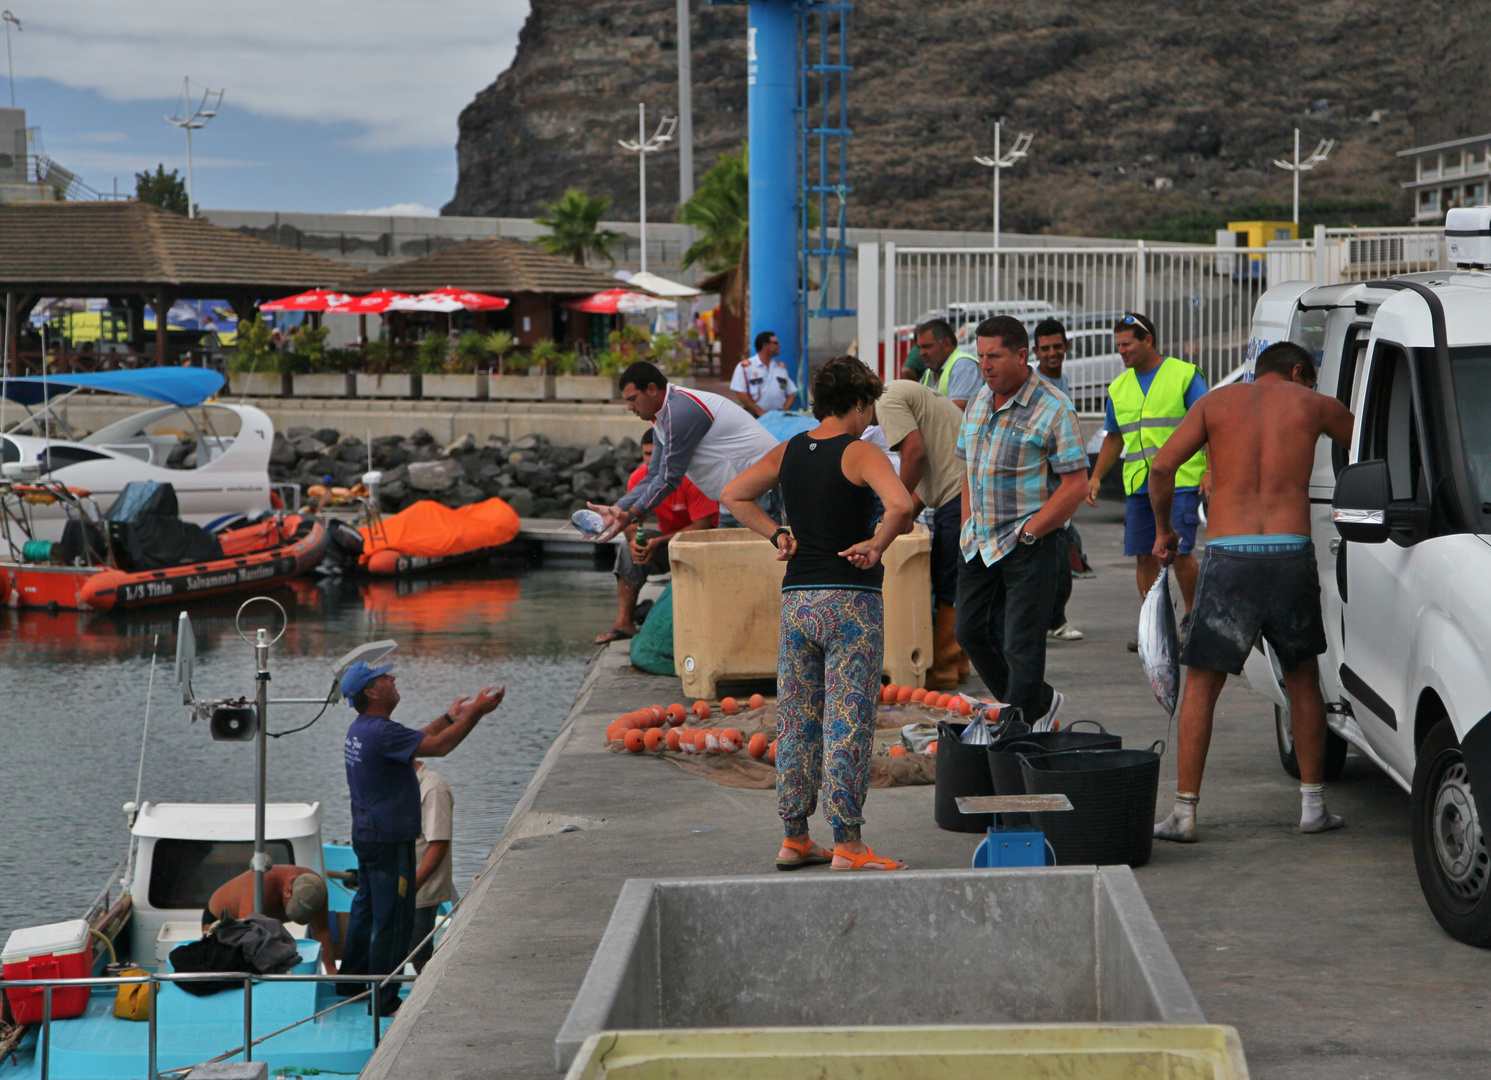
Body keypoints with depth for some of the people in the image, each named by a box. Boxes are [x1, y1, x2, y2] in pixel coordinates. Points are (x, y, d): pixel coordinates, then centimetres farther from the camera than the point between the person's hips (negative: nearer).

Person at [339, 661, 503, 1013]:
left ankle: (350, 979, 33)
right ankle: (383, 1000, 4)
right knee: (393, 918, -2)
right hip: (388, 839, -10)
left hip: (365, 835, 10)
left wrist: (450, 717, 21)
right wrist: (474, 713, -18)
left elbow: (417, 740, 19)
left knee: (367, 906, 23)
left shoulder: (360, 730, 9)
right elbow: (438, 746, -25)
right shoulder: (380, 732, -24)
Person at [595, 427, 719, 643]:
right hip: (667, 535, 5)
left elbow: (702, 525, -27)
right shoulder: (638, 478, -9)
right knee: (628, 550, -18)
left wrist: (660, 542, -34)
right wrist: (634, 539, -31)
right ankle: (624, 622, -21)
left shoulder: (691, 477, -26)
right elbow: (631, 519, -5)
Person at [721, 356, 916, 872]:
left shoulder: (788, 452, 9)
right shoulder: (860, 453, -10)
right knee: (849, 724, -3)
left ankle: (794, 838, 18)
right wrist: (876, 546, -11)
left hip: (796, 597, 6)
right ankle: (847, 846, -3)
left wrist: (777, 534, 13)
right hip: (850, 599, -6)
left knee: (796, 722, 12)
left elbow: (734, 494, 18)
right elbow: (901, 505, -26)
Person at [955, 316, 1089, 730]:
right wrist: (968, 525, 10)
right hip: (980, 542, 8)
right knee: (972, 631, 13)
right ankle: (1040, 703, 29)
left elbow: (1076, 484, -15)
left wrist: (1027, 532, -16)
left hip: (1029, 545, -8)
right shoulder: (979, 403, 10)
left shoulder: (1052, 409, -13)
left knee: (1021, 646, -6)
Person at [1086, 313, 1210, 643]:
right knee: (1144, 555, 3)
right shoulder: (1118, 387, 15)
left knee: (1179, 552, -9)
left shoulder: (1185, 375, -1)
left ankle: (1192, 616, 9)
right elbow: (1114, 438, 23)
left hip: (1181, 482, -5)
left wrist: (1211, 471, -14)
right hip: (1138, 485, 5)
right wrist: (1096, 477, 13)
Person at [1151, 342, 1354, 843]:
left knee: (1201, 684, 7)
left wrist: (1164, 529, 14)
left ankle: (1184, 811, 2)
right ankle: (1312, 804, 20)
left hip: (1227, 556, -1)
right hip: (1291, 552, 1)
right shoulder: (1314, 404, 11)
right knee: (1303, 678, 19)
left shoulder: (1217, 401, 10)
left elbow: (1162, 467, 1)